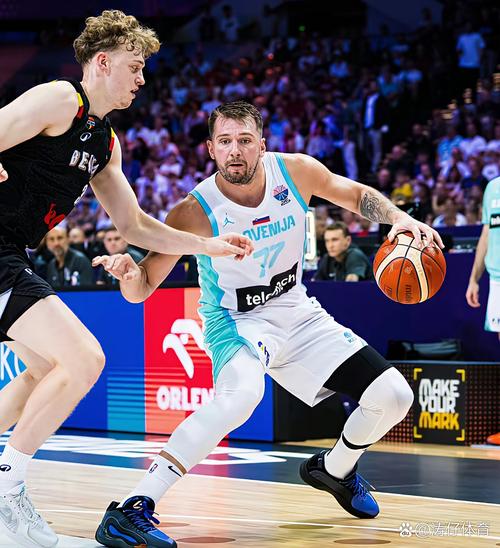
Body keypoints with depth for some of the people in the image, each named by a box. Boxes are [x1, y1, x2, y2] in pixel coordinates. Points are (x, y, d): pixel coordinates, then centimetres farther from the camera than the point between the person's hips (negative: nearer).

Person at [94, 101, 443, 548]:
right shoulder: (196, 213, -25)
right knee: (243, 392, -39)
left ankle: (334, 469, 34)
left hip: (297, 312, 5)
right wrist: (128, 273, -47)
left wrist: (398, 218, -15)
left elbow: (358, 196, 4)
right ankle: (130, 510, -39)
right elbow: (142, 289, -24)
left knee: (393, 398, 1)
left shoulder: (296, 172, -15)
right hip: (237, 320, -5)